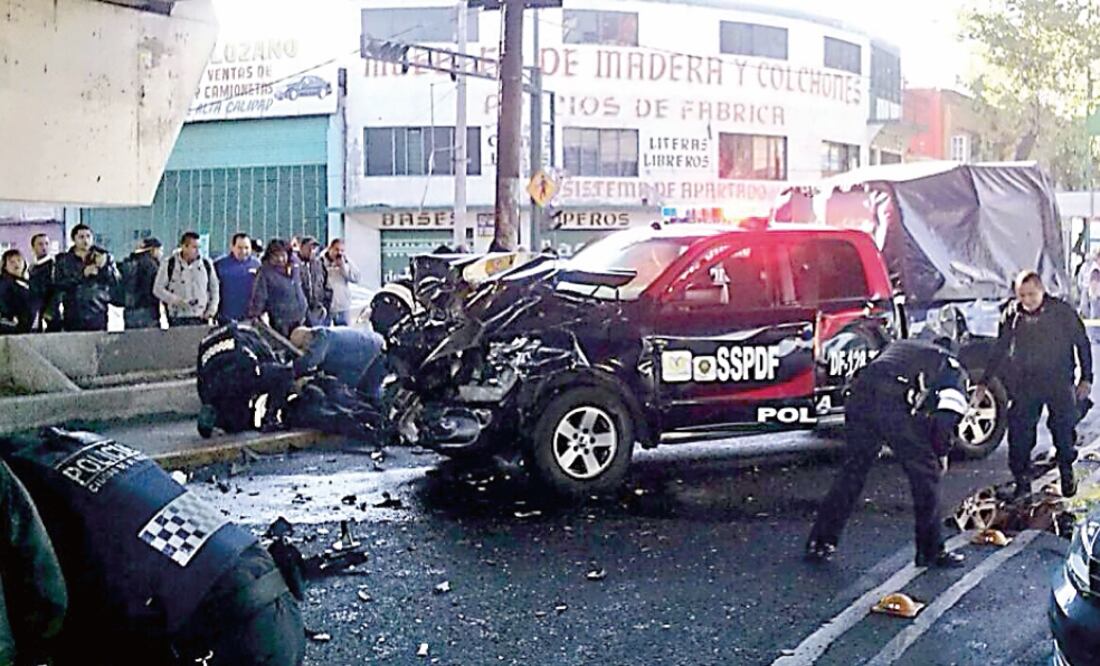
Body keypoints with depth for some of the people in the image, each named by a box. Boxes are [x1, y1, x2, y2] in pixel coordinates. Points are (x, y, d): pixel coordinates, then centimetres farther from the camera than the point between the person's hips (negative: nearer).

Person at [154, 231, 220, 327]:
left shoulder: (206, 264, 6)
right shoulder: (169, 264, -1)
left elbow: (214, 289, 15)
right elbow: (158, 289, 2)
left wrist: (211, 310, 4)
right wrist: (175, 300, -13)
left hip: (201, 318, 2)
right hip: (178, 319, -2)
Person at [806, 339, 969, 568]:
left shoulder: (900, 346, 40)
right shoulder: (954, 369, 23)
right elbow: (947, 416, 4)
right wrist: (942, 453, 19)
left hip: (861, 396, 5)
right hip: (897, 405, -5)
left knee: (850, 474, 16)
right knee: (926, 477, 11)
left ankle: (820, 543, 18)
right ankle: (931, 552, 17)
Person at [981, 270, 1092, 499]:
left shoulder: (1062, 311, -4)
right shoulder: (1012, 315, 2)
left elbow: (1082, 343, 3)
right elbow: (999, 351, 11)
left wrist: (1086, 378, -1)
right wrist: (983, 383, 10)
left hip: (1059, 383, -2)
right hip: (1025, 384, 2)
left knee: (1063, 428, 5)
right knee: (1019, 432, -2)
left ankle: (1067, 474, 27)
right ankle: (1022, 481, 8)